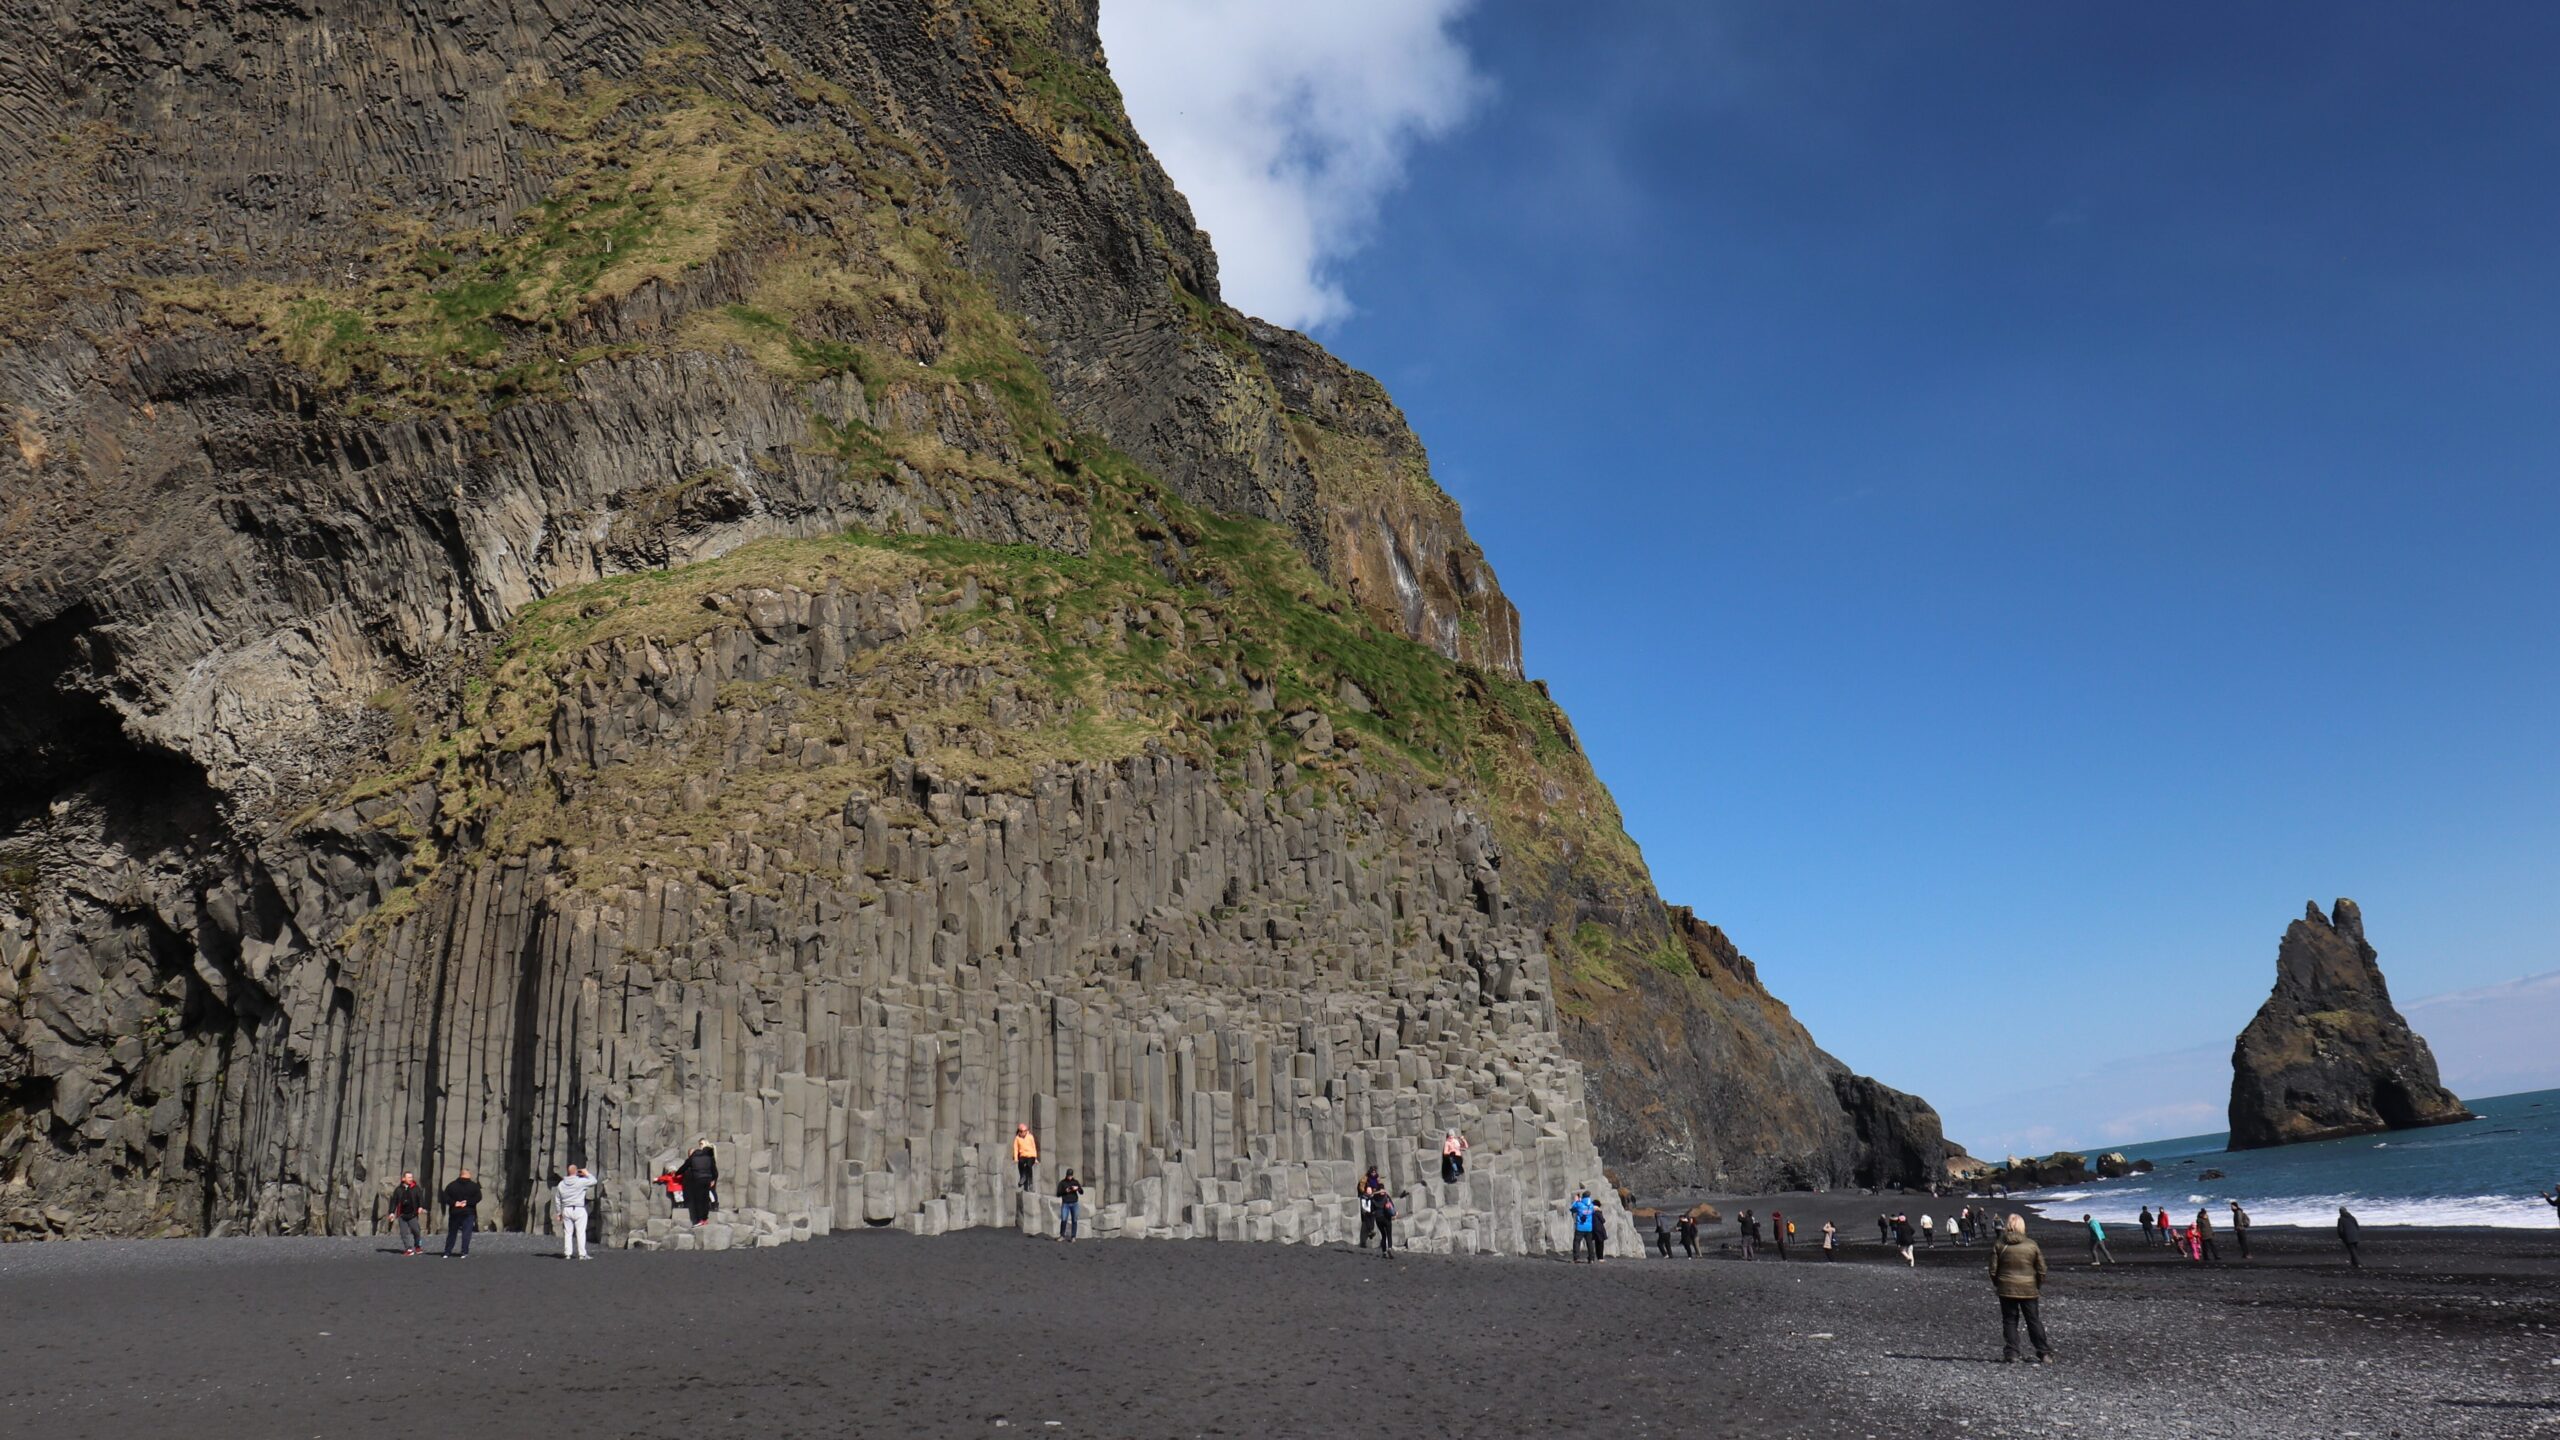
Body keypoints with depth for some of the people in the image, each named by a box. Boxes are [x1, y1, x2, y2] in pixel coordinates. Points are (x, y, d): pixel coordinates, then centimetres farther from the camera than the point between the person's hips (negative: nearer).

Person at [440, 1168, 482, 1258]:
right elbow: (478, 1197, -12)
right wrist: (467, 1203, -11)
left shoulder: (452, 1185, 5)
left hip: (454, 1213, 3)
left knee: (451, 1233, 12)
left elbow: (445, 1197, -3)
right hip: (468, 1213, -3)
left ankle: (447, 1252, 14)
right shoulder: (474, 1186, -2)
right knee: (466, 1233, -2)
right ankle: (464, 1253, -8)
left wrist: (454, 1203, -7)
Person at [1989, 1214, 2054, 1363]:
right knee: (2034, 1321, 10)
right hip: (2029, 1290, 0)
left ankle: (2011, 1354, 3)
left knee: (2009, 1321, 6)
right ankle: (2044, 1353, 12)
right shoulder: (2032, 1245, -3)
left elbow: (1993, 1270, -2)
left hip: (2006, 1289, 0)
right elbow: (2041, 1270, 1)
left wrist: (1997, 1285, 13)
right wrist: (2038, 1286, 15)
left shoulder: (1998, 1245, -3)